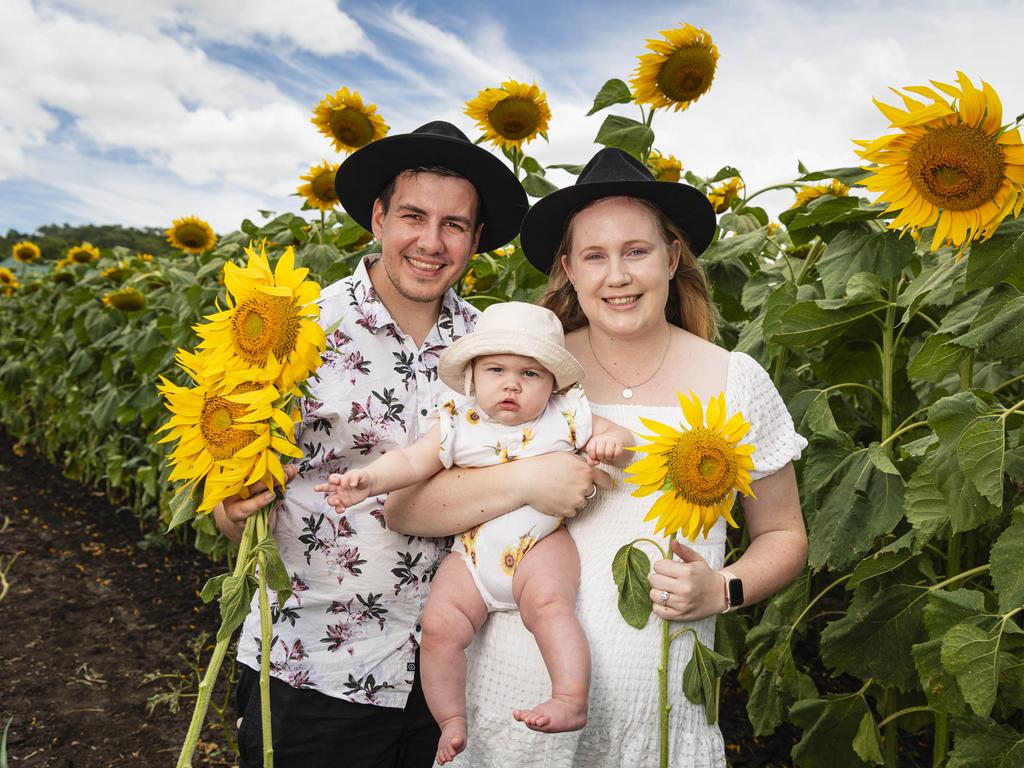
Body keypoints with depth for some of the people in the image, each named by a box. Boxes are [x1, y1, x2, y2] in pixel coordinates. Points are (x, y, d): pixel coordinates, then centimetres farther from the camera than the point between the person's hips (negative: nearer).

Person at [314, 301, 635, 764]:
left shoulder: (565, 419, 1)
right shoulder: (457, 425, 3)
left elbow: (620, 439, 7)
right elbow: (412, 462, 0)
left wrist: (612, 442, -18)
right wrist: (369, 479, -19)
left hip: (541, 545, -2)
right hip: (473, 554, 2)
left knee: (548, 603, -29)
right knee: (438, 624, -10)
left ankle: (572, 700, -21)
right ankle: (451, 721, 7)